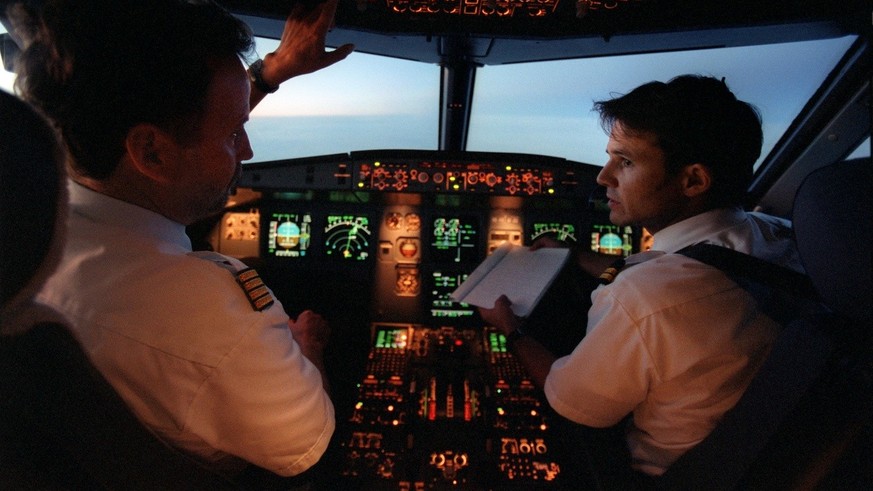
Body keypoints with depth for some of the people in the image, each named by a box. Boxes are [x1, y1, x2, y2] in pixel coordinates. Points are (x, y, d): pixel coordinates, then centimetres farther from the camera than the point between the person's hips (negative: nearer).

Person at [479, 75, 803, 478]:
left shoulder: (643, 302, -40)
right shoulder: (780, 237, -14)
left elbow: (566, 403, -19)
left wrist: (512, 332, -1)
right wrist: (576, 256, 17)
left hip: (662, 470, -6)